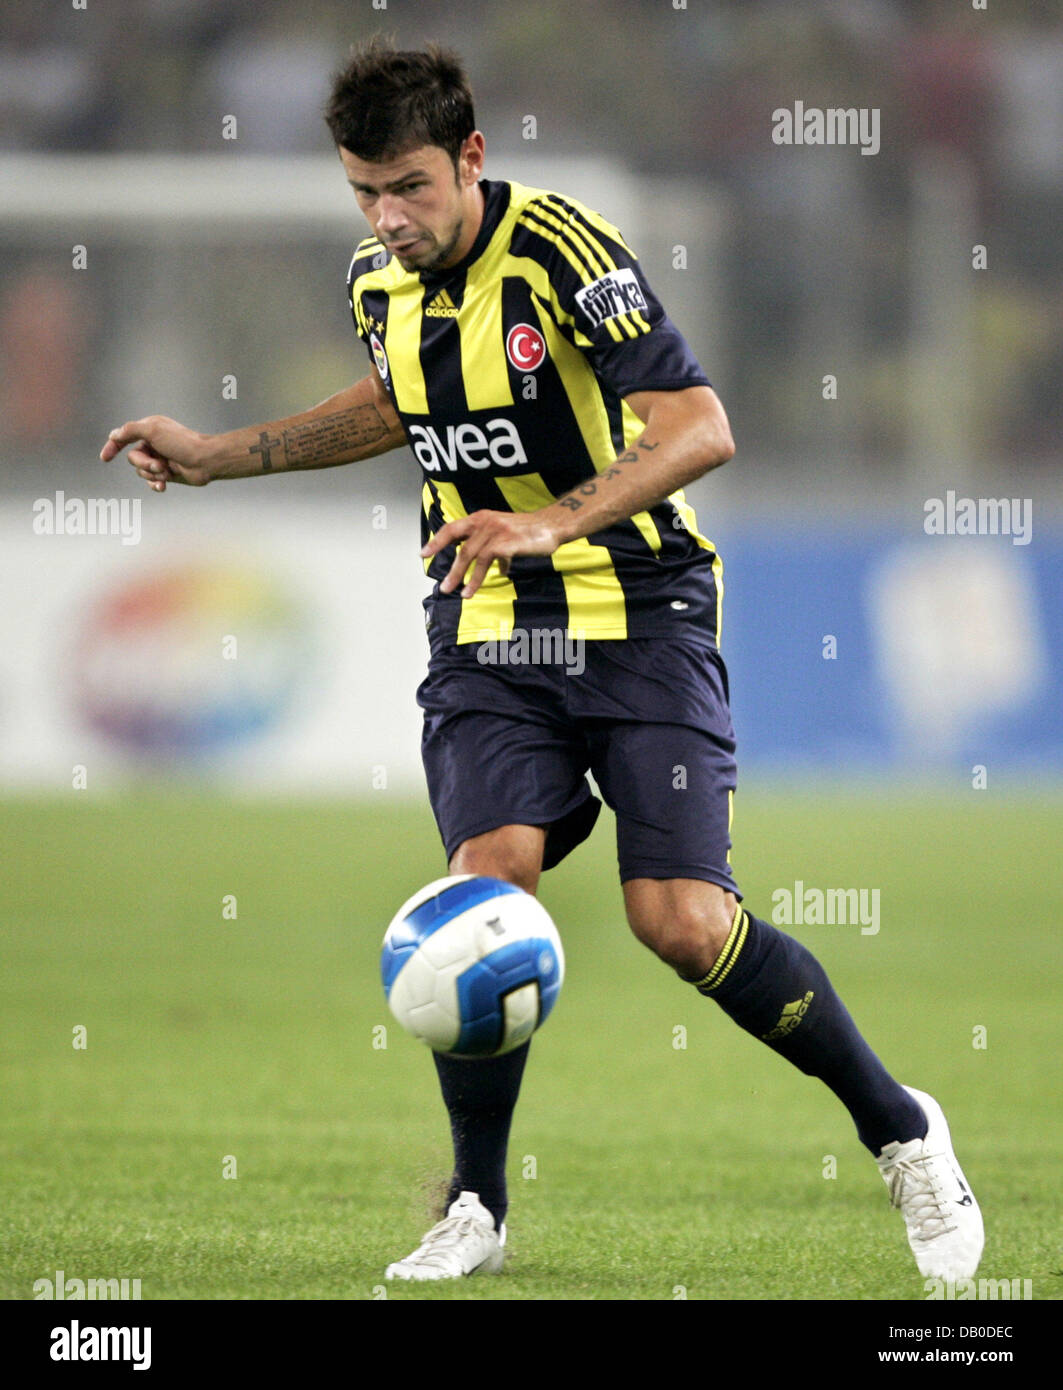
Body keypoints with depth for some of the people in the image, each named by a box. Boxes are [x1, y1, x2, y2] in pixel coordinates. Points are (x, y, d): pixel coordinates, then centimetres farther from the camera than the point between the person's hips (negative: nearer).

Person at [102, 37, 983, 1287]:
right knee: (489, 878, -18)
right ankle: (477, 1209, -1)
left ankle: (901, 1133, 8)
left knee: (681, 919, -14)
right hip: (486, 634, 5)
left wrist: (553, 523, -37)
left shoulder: (563, 251, -18)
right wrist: (218, 457, 22)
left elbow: (700, 428, -26)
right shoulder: (378, 281, 3)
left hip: (636, 615, -4)